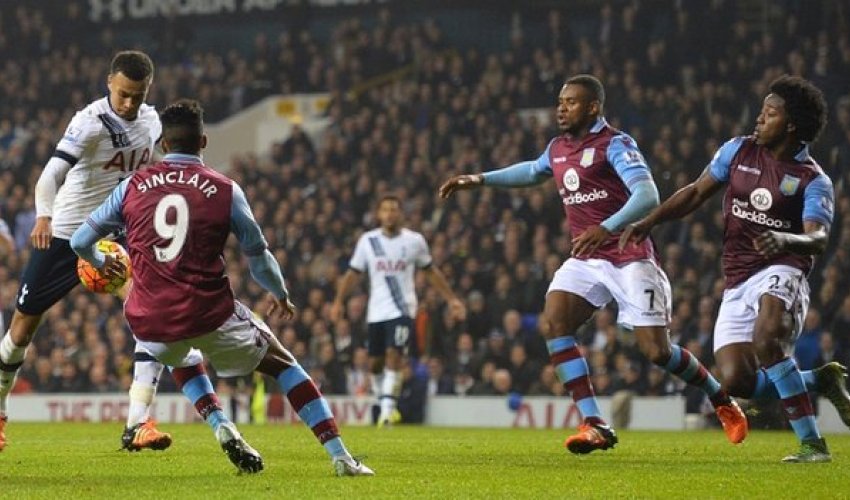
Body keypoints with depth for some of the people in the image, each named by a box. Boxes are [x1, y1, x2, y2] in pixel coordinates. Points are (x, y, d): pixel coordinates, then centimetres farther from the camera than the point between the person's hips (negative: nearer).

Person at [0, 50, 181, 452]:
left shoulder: (151, 121, 0)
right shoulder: (91, 122, -21)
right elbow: (53, 172, -34)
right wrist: (43, 215, -50)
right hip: (66, 234, -4)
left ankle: (138, 425, -17)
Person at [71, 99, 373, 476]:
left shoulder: (133, 186, 6)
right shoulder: (225, 190, 1)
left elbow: (80, 241, 14)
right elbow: (259, 257, 11)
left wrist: (101, 262, 38)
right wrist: (281, 296, 32)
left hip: (149, 324, 2)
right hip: (209, 315, -2)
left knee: (179, 357, 39)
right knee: (281, 364, 19)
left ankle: (221, 426, 16)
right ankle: (341, 458, 8)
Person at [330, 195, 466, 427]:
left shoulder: (414, 241, 1)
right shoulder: (368, 241, 3)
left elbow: (431, 272, 12)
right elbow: (353, 273, 9)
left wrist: (451, 299, 11)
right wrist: (338, 301, -1)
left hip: (403, 310, -3)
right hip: (376, 311, 3)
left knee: (394, 357, -18)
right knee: (375, 363, 6)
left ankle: (387, 410, -20)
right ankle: (385, 405, 26)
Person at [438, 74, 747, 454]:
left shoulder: (615, 145, -13)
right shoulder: (558, 148, 12)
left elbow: (647, 196, -26)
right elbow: (533, 171, 36)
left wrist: (607, 228, -40)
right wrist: (480, 179, 31)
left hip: (629, 259, -7)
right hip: (585, 260, 7)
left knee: (656, 351, -10)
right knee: (553, 323, -18)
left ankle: (722, 401, 18)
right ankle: (593, 425, -19)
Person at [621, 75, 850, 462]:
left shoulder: (813, 181, -6)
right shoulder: (739, 151, 9)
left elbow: (818, 238, -20)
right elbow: (696, 192, 16)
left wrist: (786, 240, -41)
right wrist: (647, 223, 7)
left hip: (780, 273, -5)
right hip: (737, 283, 5)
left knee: (766, 340, -36)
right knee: (736, 381, -10)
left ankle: (811, 443, -30)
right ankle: (819, 381, 16)